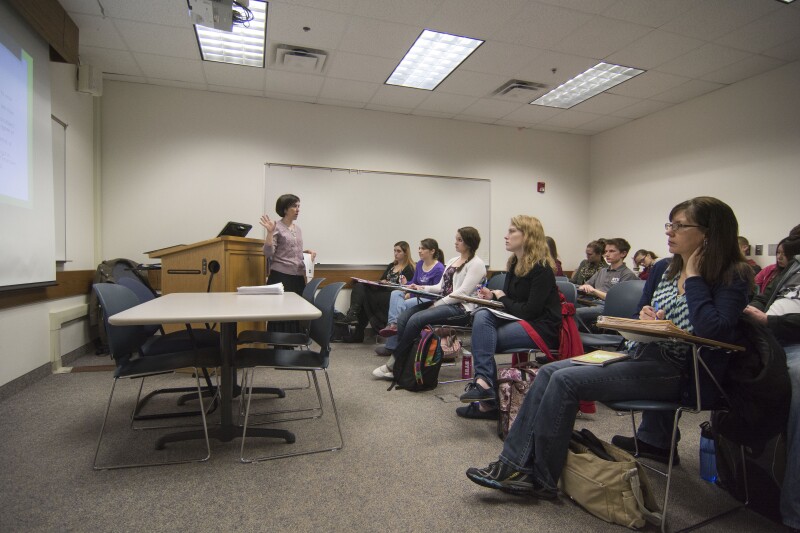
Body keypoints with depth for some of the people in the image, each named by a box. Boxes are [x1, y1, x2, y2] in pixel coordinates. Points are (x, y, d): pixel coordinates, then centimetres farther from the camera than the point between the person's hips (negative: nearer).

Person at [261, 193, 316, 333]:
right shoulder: (276, 227, -6)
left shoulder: (297, 228, 16)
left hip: (298, 277, 7)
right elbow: (268, 253, -13)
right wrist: (270, 232, -22)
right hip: (281, 276, -7)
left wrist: (308, 251, 7)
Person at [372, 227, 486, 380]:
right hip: (443, 303, 8)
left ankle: (392, 365, -14)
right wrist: (422, 288, 1)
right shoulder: (452, 261, 21)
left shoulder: (477, 264, -5)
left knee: (416, 319, -27)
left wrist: (436, 305, -16)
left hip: (461, 308, -8)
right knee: (403, 318, -15)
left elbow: (463, 292, -14)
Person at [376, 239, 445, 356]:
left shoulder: (439, 269, -12)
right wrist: (406, 284, -6)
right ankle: (393, 323, -38)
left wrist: (412, 293, -19)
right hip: (416, 295, 8)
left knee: (403, 305, -29)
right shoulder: (419, 264, 13)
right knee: (395, 293, -19)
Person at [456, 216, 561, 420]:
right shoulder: (515, 264, 11)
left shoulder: (541, 269, -15)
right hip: (518, 320, 8)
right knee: (482, 315, -21)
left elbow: (531, 311, -19)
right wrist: (493, 296, -3)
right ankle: (483, 381, -27)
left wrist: (502, 298, -7)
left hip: (542, 328, -8)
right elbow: (510, 301, 18)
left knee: (482, 337, -24)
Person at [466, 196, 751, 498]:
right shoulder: (663, 269, 11)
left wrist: (693, 276, -17)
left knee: (565, 380, -21)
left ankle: (541, 479, -5)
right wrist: (644, 316, -7)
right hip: (638, 355, 8)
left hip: (674, 371, -8)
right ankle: (515, 463, -6)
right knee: (549, 371, -8)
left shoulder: (733, 278, -9)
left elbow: (712, 331, -26)